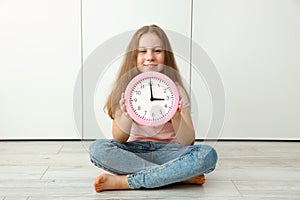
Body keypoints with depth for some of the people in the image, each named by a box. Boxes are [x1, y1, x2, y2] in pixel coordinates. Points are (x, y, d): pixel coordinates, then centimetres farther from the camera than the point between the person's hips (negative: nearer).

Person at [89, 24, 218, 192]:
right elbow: (119, 139, -10)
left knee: (208, 154, -27)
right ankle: (178, 176, -22)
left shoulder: (176, 90, -2)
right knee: (98, 148, -28)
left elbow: (188, 142, -10)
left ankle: (125, 181, -26)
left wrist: (176, 117, -30)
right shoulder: (125, 89, -1)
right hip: (133, 151, 1)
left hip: (167, 151, 0)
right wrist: (127, 116, -31)